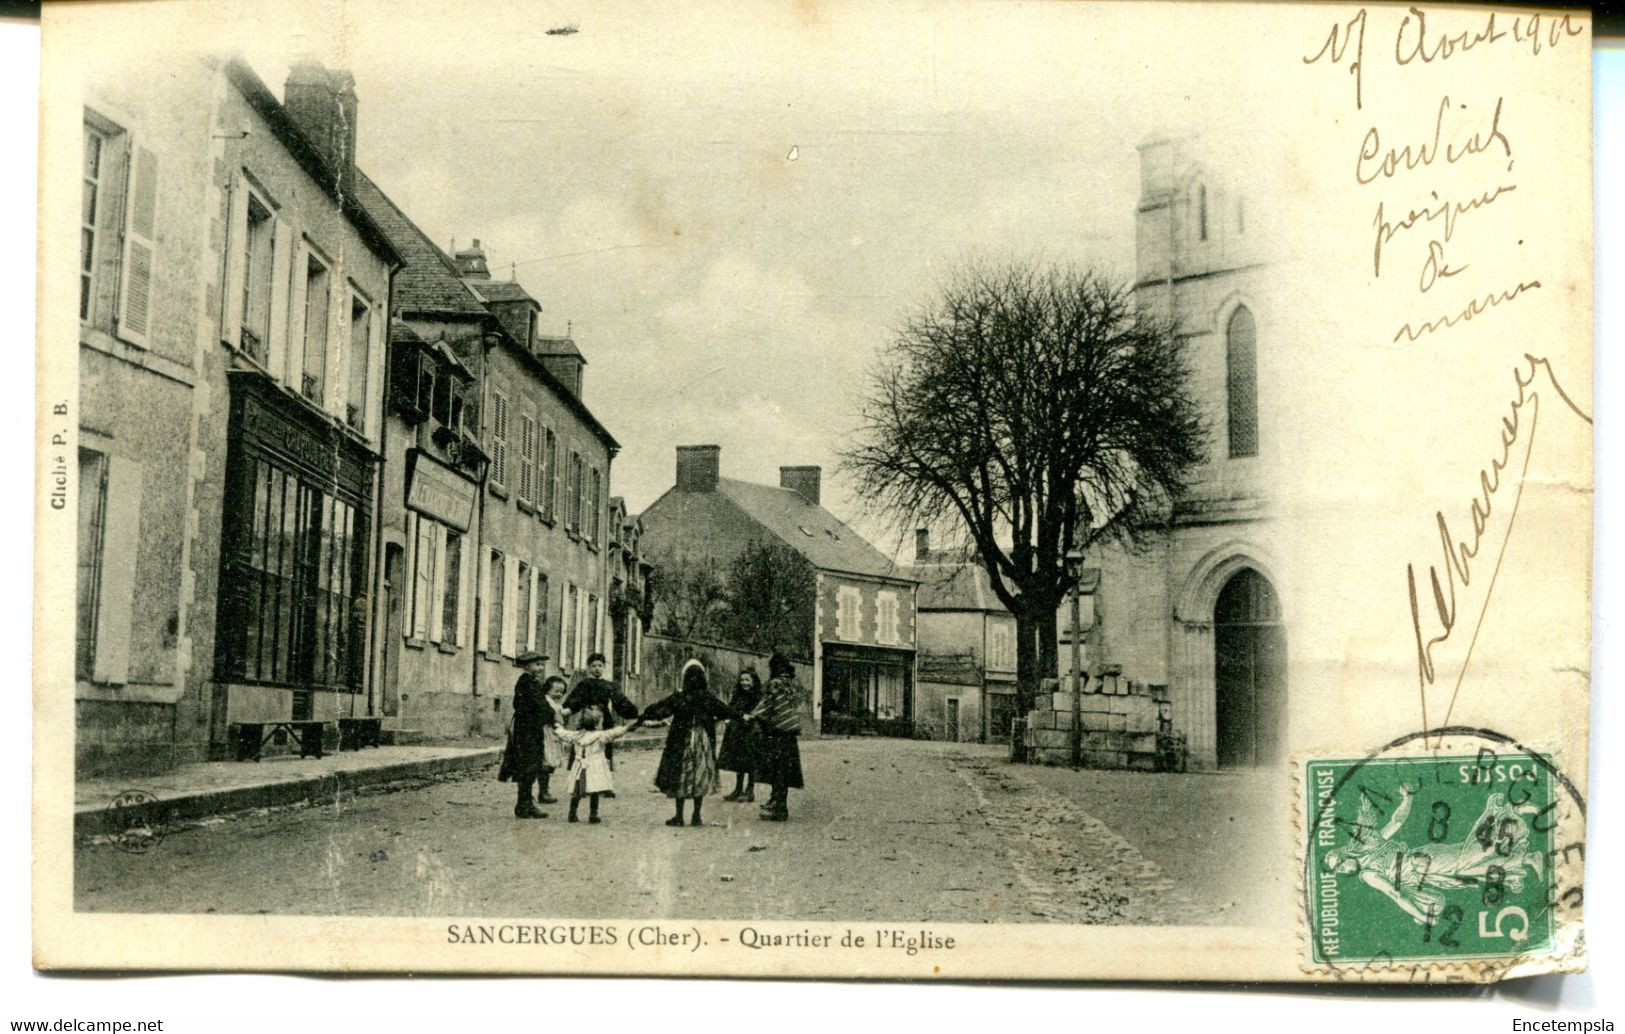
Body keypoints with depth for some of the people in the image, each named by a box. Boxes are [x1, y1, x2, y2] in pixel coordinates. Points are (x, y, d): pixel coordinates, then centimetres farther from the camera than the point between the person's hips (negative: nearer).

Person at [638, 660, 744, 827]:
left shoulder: (678, 697, -9)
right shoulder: (708, 698, -2)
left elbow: (658, 709, -6)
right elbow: (724, 710, 11)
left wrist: (641, 718, 5)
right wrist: (741, 716, 27)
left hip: (681, 742, -2)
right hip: (704, 742, 2)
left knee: (679, 777, 6)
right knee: (700, 778, 10)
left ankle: (679, 817, 8)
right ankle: (696, 817, 12)